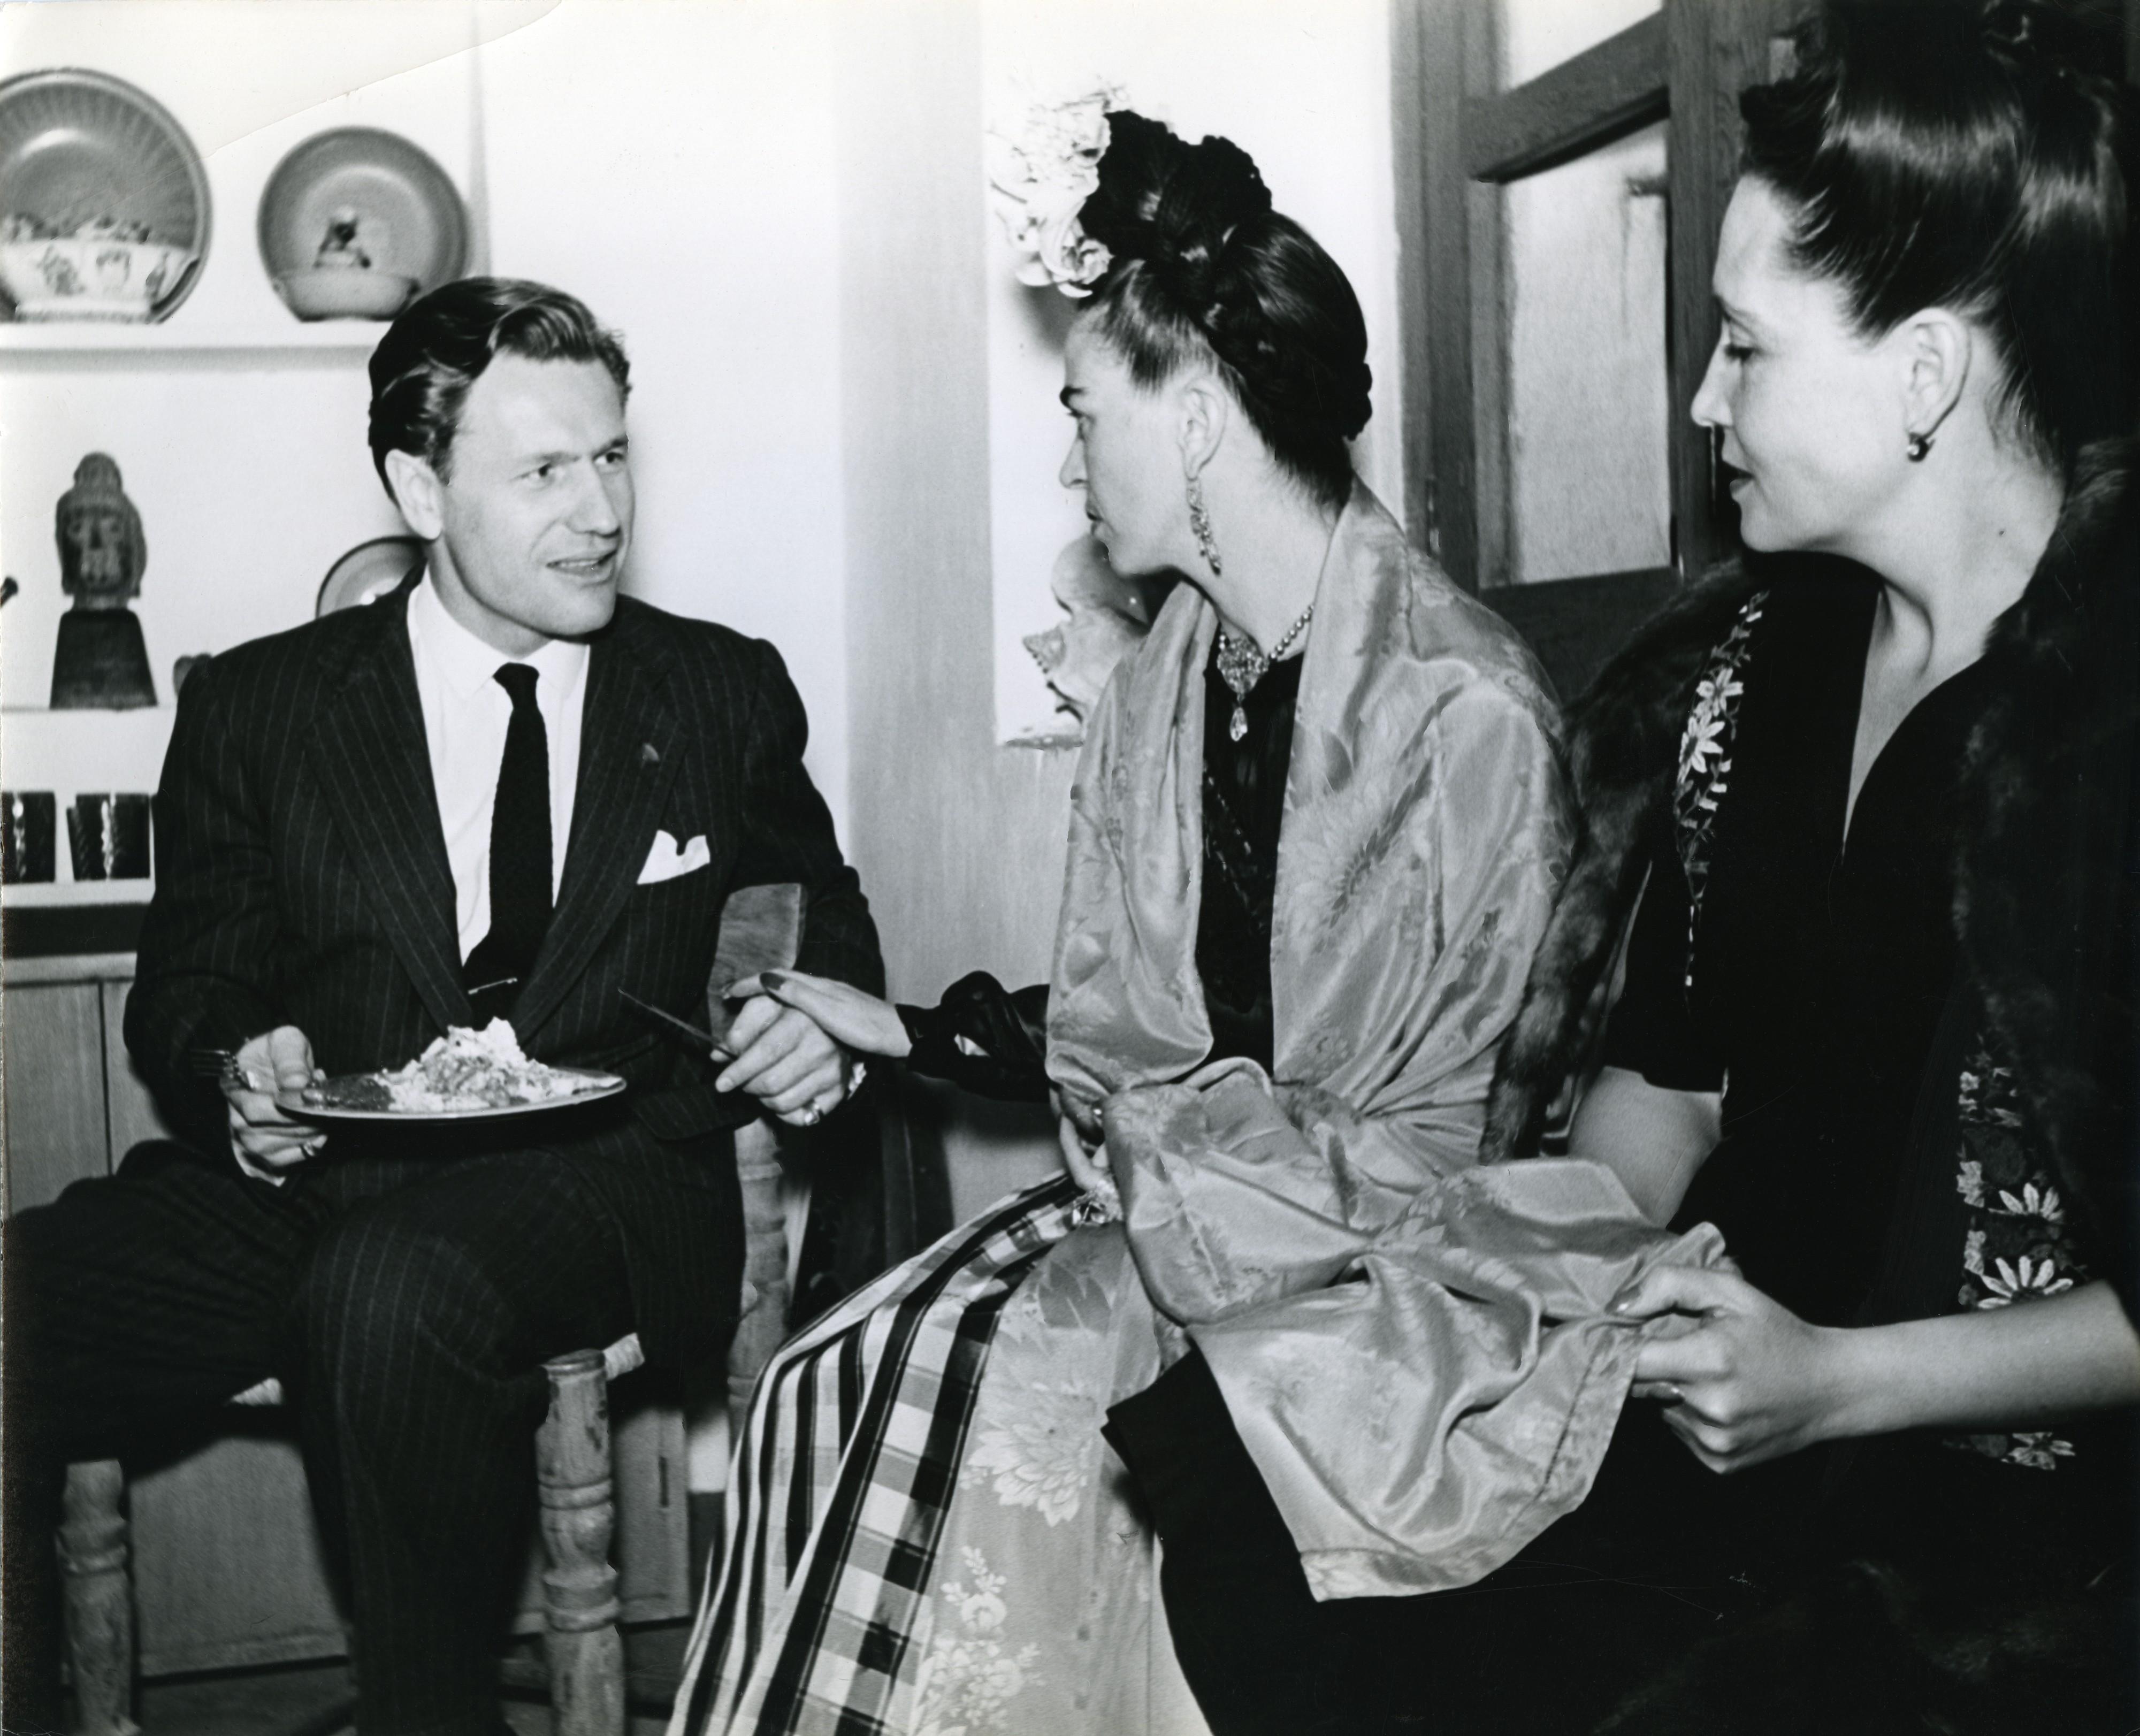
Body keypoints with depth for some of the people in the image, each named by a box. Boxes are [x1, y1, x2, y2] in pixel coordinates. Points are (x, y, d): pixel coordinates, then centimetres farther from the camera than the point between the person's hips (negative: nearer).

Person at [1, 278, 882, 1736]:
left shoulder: (726, 694, 12)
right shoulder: (259, 708, 11)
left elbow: (830, 943, 21)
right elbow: (186, 993, 14)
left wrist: (818, 1035, -3)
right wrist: (240, 1067, -10)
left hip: (603, 1177, -1)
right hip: (310, 1173, 2)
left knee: (385, 1291, -36)